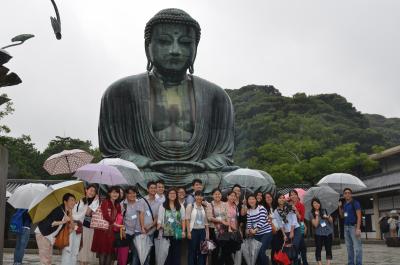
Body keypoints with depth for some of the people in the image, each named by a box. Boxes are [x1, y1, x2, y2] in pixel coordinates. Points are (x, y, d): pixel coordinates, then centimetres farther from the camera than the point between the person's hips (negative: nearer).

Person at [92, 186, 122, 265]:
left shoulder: (118, 205, 16)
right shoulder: (105, 202, -4)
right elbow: (105, 215, -16)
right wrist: (114, 223, -25)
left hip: (112, 231, 6)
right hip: (103, 229, -6)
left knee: (110, 252, 5)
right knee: (103, 251, -5)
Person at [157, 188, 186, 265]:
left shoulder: (180, 207, 9)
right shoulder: (163, 206, 3)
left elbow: (183, 219, 10)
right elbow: (160, 218, -2)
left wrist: (183, 231, 1)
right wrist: (158, 226, -19)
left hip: (177, 233, 2)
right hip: (166, 233, -2)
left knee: (176, 252, 4)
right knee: (167, 253, 2)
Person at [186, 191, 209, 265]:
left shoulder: (204, 208, 11)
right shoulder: (190, 206, -2)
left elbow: (206, 222, 12)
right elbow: (187, 220, -5)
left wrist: (207, 234, 7)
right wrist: (188, 232, -12)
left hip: (202, 231, 4)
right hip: (193, 230, -4)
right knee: (192, 251, 1)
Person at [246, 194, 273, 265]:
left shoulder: (261, 208, -9)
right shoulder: (248, 211, 6)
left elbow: (262, 221, -19)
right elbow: (249, 223, 1)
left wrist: (255, 230, -28)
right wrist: (249, 230, -20)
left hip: (266, 232, -5)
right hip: (256, 234, 5)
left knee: (261, 252, -17)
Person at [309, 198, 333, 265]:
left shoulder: (324, 211, 6)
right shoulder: (311, 214, -3)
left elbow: (331, 221, 7)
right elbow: (315, 225, -12)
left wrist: (328, 217, -13)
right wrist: (317, 215, -15)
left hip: (328, 233, 2)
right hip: (318, 234, -2)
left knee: (328, 249, 3)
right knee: (318, 250, -1)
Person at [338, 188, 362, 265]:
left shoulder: (355, 203, -6)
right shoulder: (344, 204, 15)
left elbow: (359, 216, -12)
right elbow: (342, 216, 21)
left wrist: (358, 228, -21)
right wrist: (340, 207, 7)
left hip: (354, 226, -7)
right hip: (346, 227, 8)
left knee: (357, 247, -8)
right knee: (349, 247, 11)